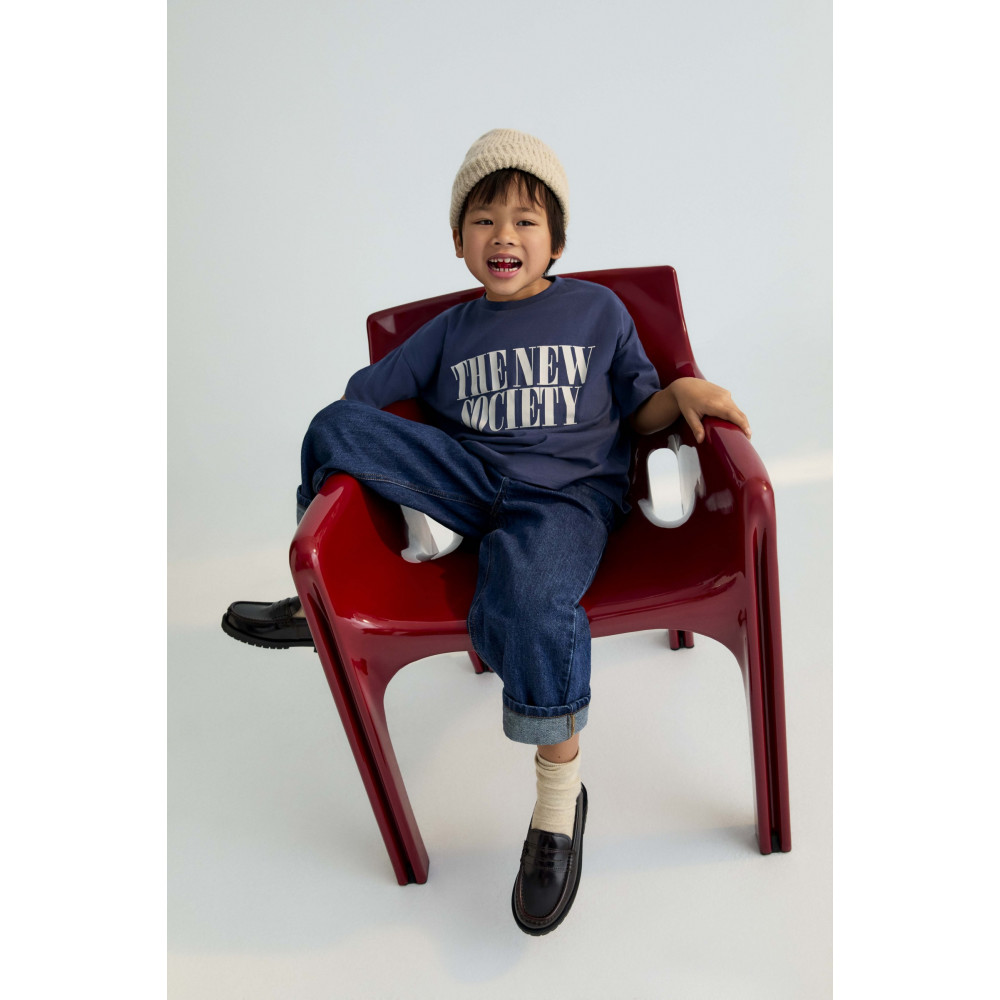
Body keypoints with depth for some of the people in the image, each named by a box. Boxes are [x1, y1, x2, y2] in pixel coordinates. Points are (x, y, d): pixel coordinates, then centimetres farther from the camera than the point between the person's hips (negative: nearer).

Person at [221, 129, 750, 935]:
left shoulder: (599, 309, 11)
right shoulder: (452, 330, 17)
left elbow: (636, 411, 12)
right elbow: (366, 392, 18)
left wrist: (682, 391, -7)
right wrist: (344, 443, 0)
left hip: (567, 492, -3)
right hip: (473, 479, 4)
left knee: (527, 600, -37)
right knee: (334, 427, -13)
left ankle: (560, 792, -13)